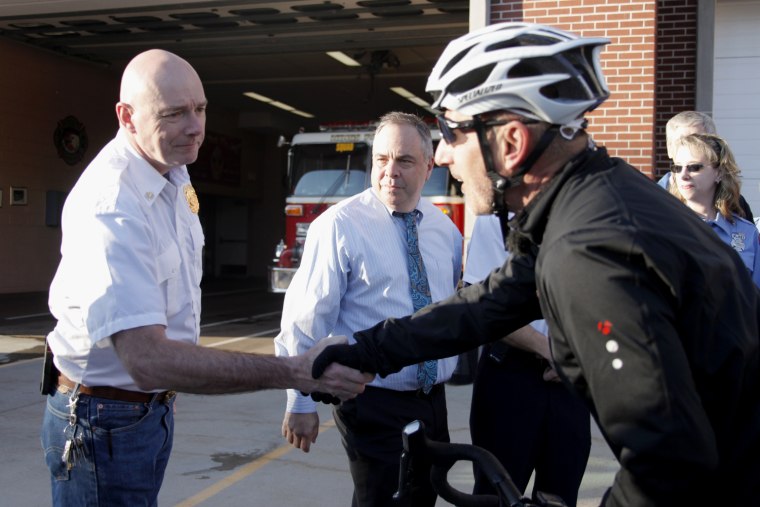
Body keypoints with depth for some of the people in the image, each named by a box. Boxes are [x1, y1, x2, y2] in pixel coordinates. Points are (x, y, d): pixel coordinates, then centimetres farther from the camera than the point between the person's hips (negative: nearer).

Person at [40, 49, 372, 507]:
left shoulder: (173, 173, 1)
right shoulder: (112, 208, -28)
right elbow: (147, 359, -36)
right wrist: (295, 373, -38)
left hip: (154, 407, 8)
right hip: (107, 422, -8)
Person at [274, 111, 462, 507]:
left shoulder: (444, 229, 6)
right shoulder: (339, 226, -11)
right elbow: (306, 321, -12)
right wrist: (300, 403, -12)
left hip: (433, 400, 6)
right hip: (374, 405, -6)